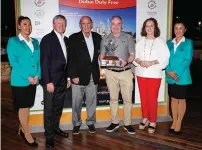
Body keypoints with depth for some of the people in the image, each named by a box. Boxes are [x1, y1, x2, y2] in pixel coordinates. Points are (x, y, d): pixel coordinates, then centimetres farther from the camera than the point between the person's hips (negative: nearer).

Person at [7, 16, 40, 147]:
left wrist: (37, 76, -6)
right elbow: (13, 62, -10)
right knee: (23, 107, 3)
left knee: (27, 107, 13)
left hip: (33, 80, 5)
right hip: (20, 80, -5)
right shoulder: (13, 41, -2)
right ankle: (27, 134, 15)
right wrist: (27, 77, -16)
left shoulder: (35, 42, 12)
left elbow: (39, 60, 9)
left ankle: (23, 129, 29)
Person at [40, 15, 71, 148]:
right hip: (51, 81, -6)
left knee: (59, 107, 17)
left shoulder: (66, 40, 11)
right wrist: (48, 82, -18)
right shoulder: (47, 39, -10)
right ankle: (49, 136, 15)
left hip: (62, 80, 7)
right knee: (49, 109, 4)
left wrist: (68, 77, 13)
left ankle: (55, 127, 34)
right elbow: (44, 62, -15)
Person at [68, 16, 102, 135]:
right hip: (79, 75, -3)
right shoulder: (74, 38, -3)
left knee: (92, 102, 12)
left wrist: (98, 72, 2)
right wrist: (73, 76, -13)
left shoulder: (97, 37, 7)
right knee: (77, 103, 7)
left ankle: (91, 122, 28)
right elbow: (71, 59, -7)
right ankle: (76, 124, 24)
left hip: (93, 76, 3)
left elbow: (99, 54, 12)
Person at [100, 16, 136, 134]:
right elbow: (102, 55, 8)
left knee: (128, 99, 1)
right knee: (113, 99, 10)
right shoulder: (105, 39, 7)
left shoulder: (128, 37, 1)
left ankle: (127, 124, 12)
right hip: (111, 72, 2)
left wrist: (126, 62, -22)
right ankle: (115, 122, 21)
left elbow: (132, 55, -2)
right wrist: (103, 61, -15)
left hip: (126, 72, -1)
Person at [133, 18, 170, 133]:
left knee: (152, 98, 0)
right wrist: (140, 62, -14)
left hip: (154, 74, -3)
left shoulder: (160, 42, -2)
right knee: (143, 97, 9)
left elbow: (165, 58, -7)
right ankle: (145, 118, 26)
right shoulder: (140, 41, 7)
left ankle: (153, 122, 14)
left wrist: (152, 62, -18)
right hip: (141, 73, 3)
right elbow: (134, 56, 6)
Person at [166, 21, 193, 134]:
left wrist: (177, 73, -17)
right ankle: (174, 121, 23)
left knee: (181, 99, 6)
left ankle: (179, 123, 17)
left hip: (182, 77, -3)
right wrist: (169, 71, -12)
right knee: (173, 99, 12)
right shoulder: (169, 43, 9)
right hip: (170, 77, 4)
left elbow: (188, 60, -9)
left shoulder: (188, 43, -2)